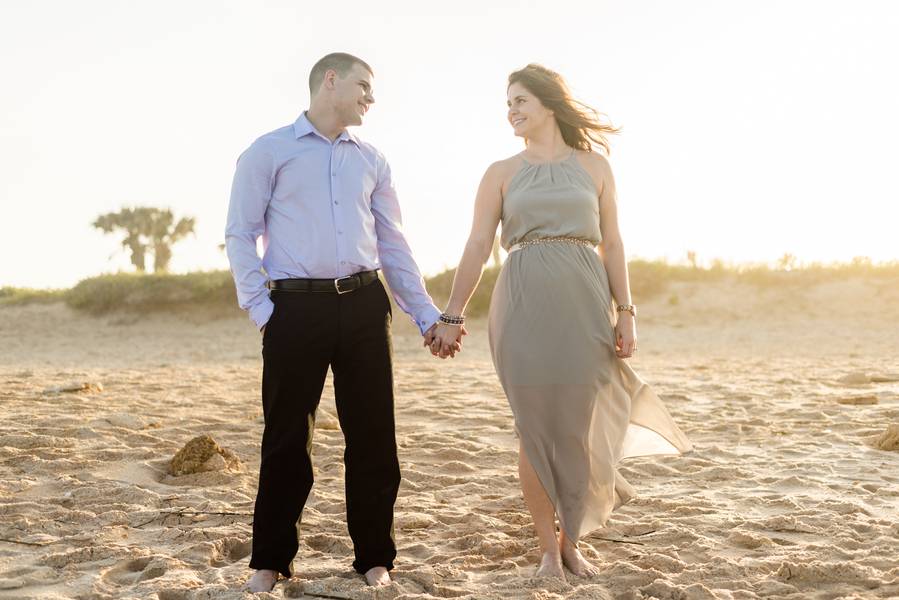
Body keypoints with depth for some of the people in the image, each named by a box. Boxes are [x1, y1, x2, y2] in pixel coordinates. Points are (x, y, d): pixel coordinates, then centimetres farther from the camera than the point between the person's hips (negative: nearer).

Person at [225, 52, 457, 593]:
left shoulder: (372, 160, 17)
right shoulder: (268, 153, 5)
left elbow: (392, 242, 17)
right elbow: (241, 234, 2)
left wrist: (426, 314, 11)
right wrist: (261, 310, -7)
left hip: (365, 305, 4)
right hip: (296, 307, -3)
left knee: (374, 435, 4)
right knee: (287, 437, 2)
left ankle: (375, 559, 15)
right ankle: (270, 561, 14)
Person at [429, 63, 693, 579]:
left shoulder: (593, 165, 10)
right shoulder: (501, 173, 9)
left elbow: (612, 244, 7)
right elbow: (478, 248, 4)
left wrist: (626, 313, -1)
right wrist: (453, 315, -2)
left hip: (584, 304, 0)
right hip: (525, 304, 0)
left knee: (579, 427, 2)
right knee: (536, 427, 0)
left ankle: (572, 541, 19)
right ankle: (548, 546, 12)